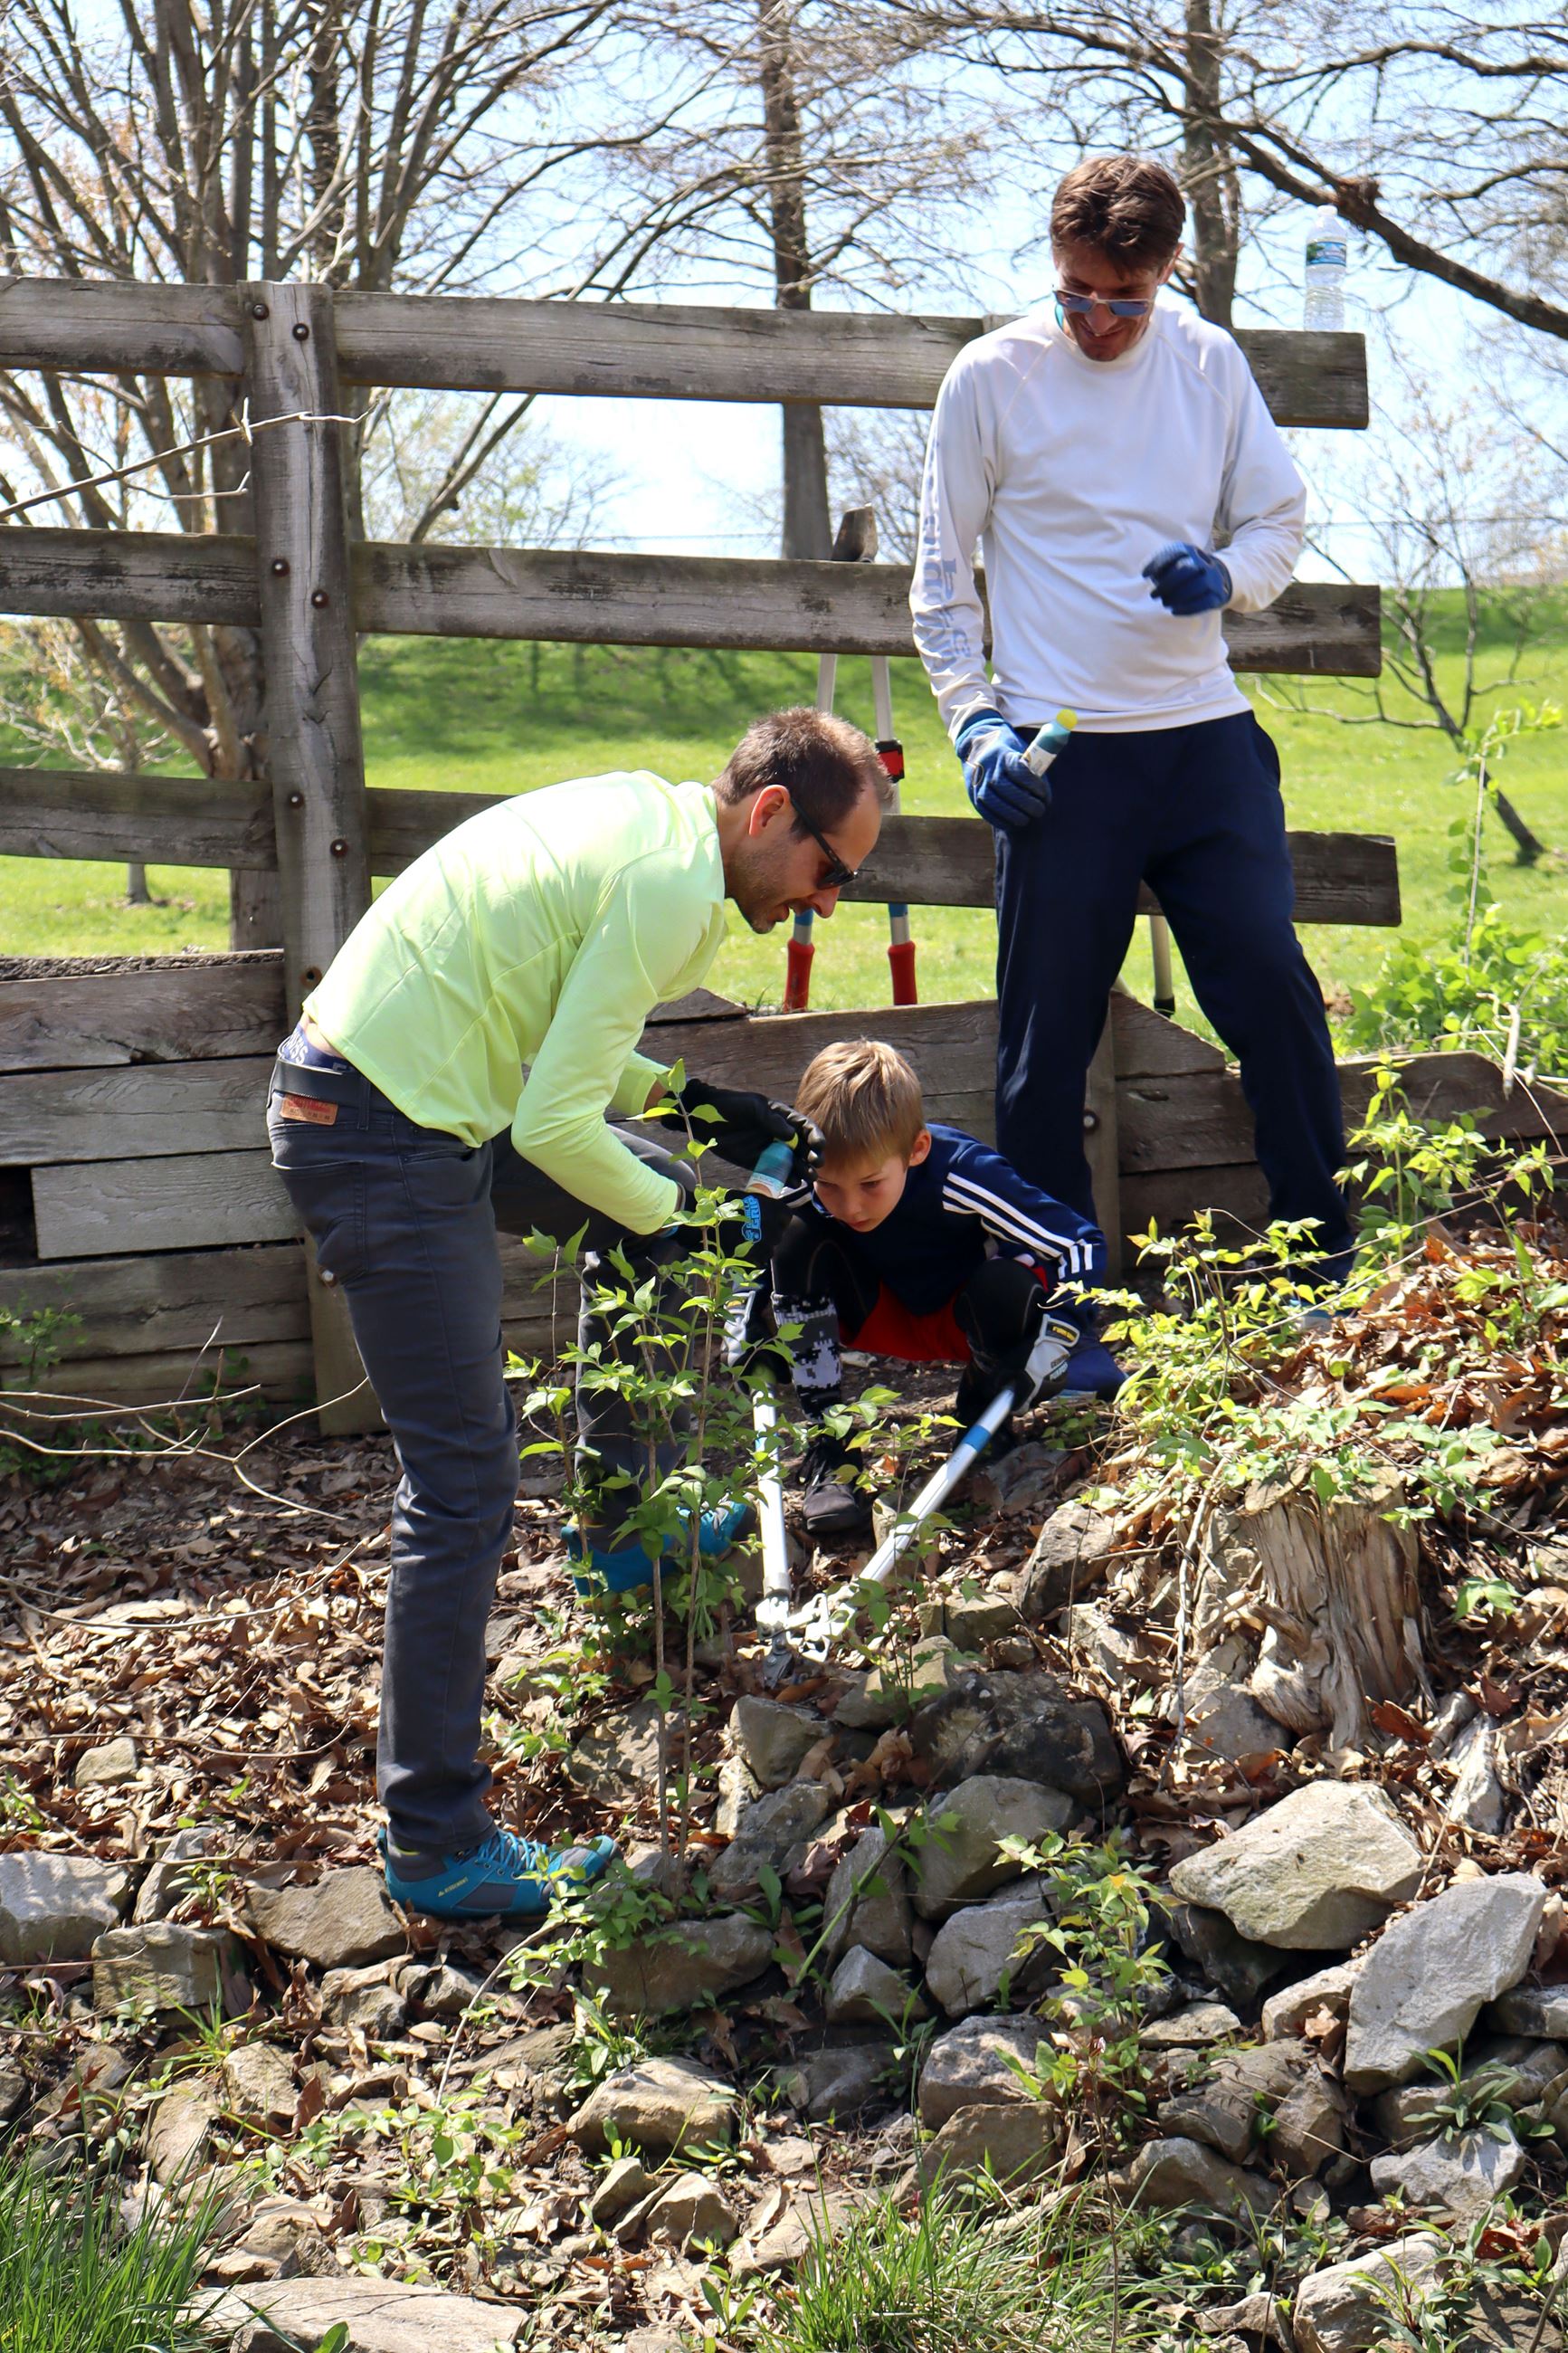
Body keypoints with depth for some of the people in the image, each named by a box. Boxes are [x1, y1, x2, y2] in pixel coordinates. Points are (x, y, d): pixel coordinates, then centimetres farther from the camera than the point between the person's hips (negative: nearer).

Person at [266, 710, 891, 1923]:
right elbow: (555, 1127, -20)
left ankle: (621, 1528, 37)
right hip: (383, 1149, -10)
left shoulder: (643, 811, 11)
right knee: (465, 1486, -9)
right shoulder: (671, 886, -18)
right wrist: (670, 1219, -2)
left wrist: (691, 1103, 12)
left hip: (401, 1087, 10)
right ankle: (436, 1845, -4)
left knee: (656, 1193, 26)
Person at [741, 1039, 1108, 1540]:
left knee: (1007, 1291, -37)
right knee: (796, 1240, -24)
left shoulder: (964, 1174, -33)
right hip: (884, 1321, 3)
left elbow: (1082, 1243, -26)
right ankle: (827, 1447, -21)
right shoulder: (807, 1189, -26)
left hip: (967, 1321, -3)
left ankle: (982, 1416, -3)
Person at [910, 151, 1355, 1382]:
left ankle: (1327, 1269, 15)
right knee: (1048, 1044, 1)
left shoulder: (1210, 362, 7)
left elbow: (1281, 518, 15)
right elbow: (943, 575, 6)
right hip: (1062, 758, -2)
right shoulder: (991, 378, 1)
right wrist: (976, 724, -6)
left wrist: (1228, 574, -9)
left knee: (1277, 996, 0)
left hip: (1208, 739, 2)